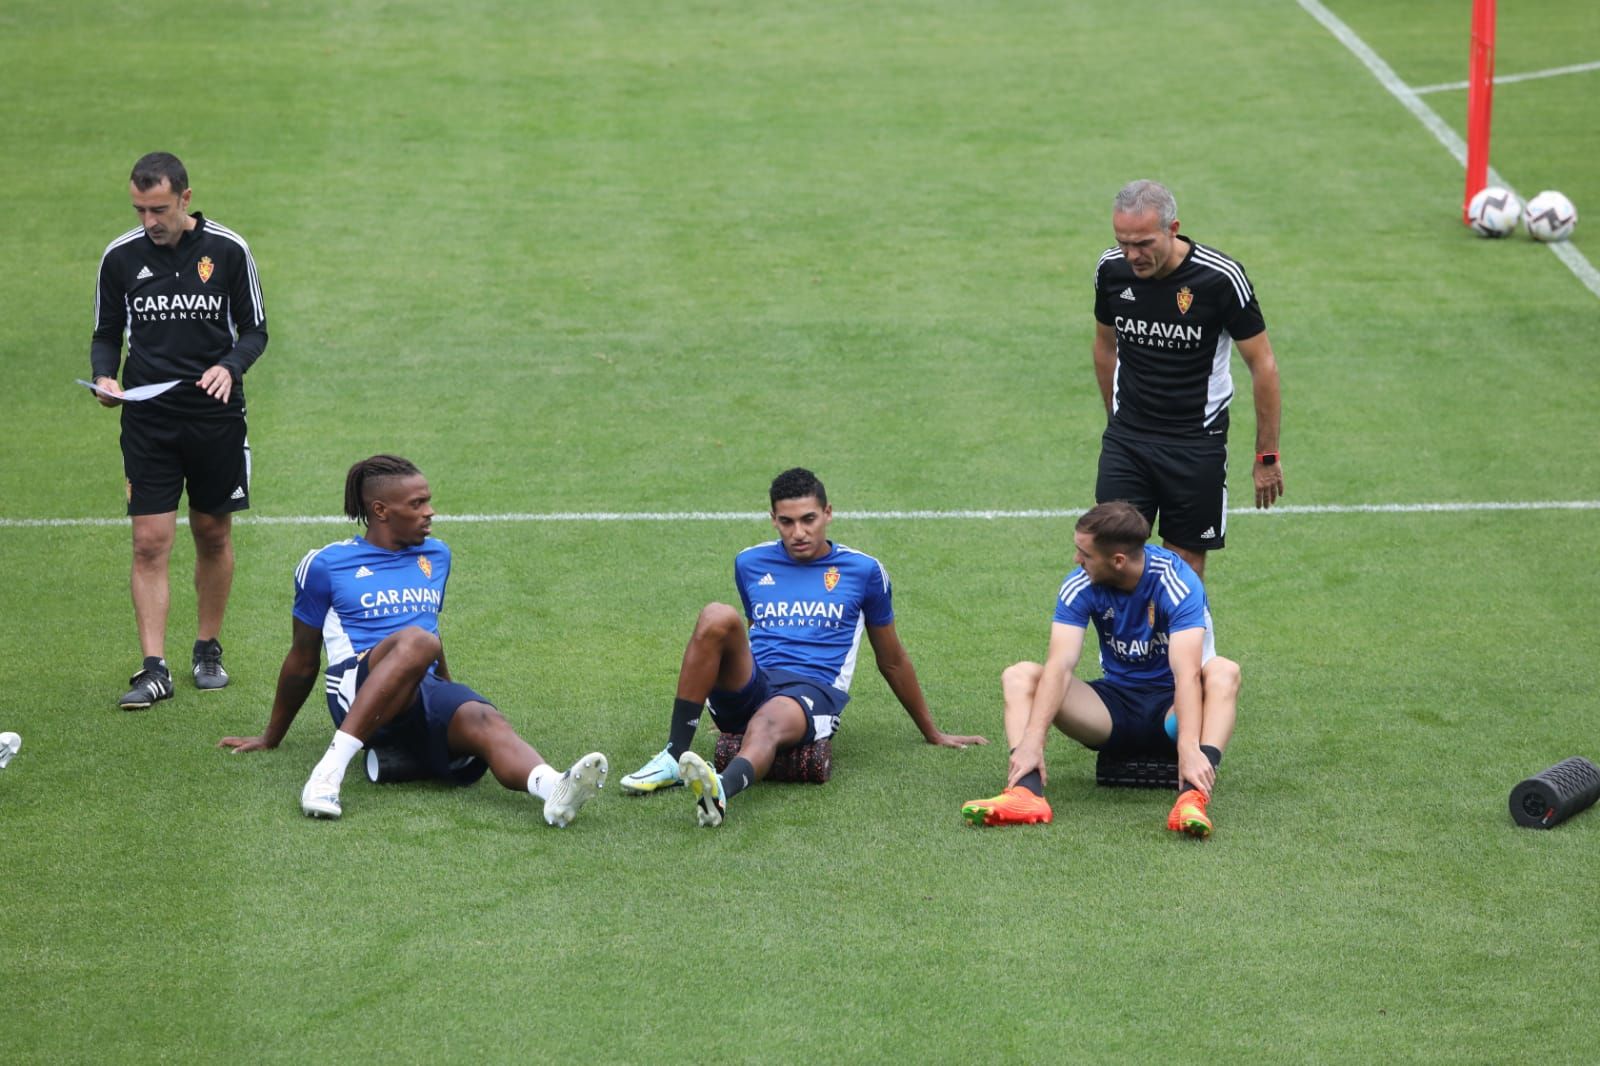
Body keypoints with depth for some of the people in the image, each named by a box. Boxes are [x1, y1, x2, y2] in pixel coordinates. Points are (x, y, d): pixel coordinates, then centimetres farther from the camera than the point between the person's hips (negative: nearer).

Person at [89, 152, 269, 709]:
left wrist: (229, 366, -17)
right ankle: (154, 669, -5)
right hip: (147, 418, 0)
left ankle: (208, 649, 27)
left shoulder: (228, 250, -4)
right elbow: (107, 333, 10)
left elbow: (254, 330, 3)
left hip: (217, 414, 0)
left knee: (214, 536, 10)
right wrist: (104, 376, -10)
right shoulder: (120, 256, 0)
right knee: (150, 543, -6)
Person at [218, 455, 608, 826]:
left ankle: (556, 790, -65)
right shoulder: (325, 565, 9)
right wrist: (271, 738, 22)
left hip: (424, 692, 4)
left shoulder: (436, 556, 22)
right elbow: (303, 659, 16)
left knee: (484, 720, -33)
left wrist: (449, 691, 41)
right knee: (415, 641, -38)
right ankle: (331, 770, -46)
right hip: (358, 693, -4)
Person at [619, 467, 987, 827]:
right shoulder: (750, 563, 19)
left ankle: (722, 789, -75)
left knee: (769, 722, -41)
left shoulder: (863, 571, 13)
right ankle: (674, 755, -34)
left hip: (813, 691, -3)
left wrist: (933, 734, 28)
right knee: (717, 617, -30)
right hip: (747, 692, 3)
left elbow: (892, 661, 23)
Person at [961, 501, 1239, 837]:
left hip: (1171, 710, -3)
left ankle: (1193, 796, -52)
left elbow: (1187, 671, -34)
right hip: (1115, 704, 3)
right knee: (1019, 676, -16)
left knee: (1223, 671, -34)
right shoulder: (1080, 586, -12)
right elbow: (1060, 665, -23)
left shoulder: (1178, 582, -22)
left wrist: (1189, 748, -49)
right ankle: (1026, 791, -41)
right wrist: (1032, 741, -37)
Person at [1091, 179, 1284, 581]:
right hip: (1126, 440, 3)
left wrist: (1267, 456, -5)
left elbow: (1263, 365, -8)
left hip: (1197, 445, -3)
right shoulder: (1111, 269, -5)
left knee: (1186, 563, 3)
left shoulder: (1221, 278, -17)